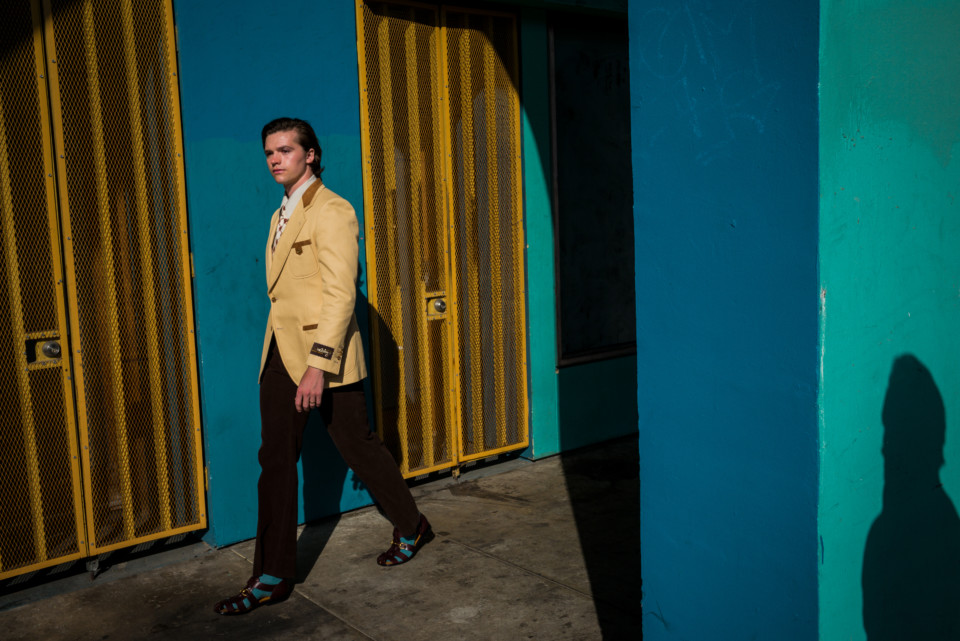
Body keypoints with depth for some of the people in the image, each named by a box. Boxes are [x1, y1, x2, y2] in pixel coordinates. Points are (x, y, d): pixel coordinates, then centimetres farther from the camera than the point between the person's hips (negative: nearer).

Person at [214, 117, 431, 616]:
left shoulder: (332, 212, -12)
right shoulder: (282, 215, 16)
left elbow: (340, 294, -20)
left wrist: (319, 365, -26)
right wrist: (292, 359, 17)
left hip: (325, 355, -8)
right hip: (281, 354, 9)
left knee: (359, 447, 2)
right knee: (275, 461, 10)